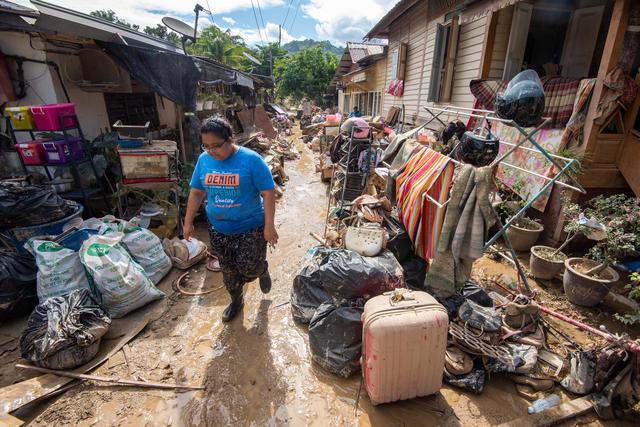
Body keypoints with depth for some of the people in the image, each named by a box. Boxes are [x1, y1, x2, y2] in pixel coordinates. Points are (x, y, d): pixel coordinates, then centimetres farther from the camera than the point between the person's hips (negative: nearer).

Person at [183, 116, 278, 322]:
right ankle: (236, 300, 42)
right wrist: (188, 222, 9)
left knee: (248, 268, -1)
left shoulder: (251, 159, -18)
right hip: (218, 230, 5)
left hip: (250, 227, -4)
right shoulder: (204, 160, -4)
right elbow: (196, 192, 7)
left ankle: (263, 270, 35)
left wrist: (269, 226, -19)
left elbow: (268, 193, -16)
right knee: (229, 269, 16)